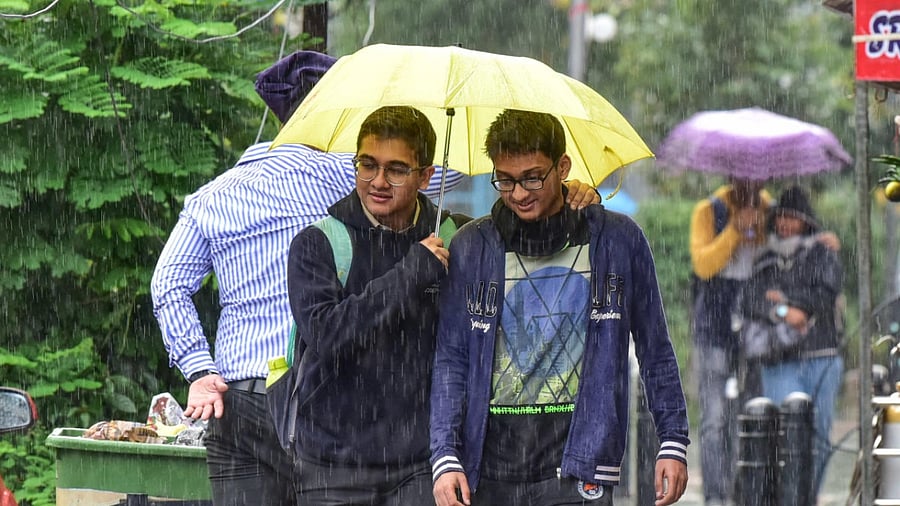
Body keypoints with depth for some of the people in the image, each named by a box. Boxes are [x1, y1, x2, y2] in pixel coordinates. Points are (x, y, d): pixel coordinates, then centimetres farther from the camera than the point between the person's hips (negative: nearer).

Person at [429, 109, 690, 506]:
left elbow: (655, 350, 11)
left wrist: (673, 443, 8)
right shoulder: (471, 247, 7)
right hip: (490, 461, 2)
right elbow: (450, 360, 6)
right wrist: (445, 458, -3)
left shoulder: (617, 240, 5)